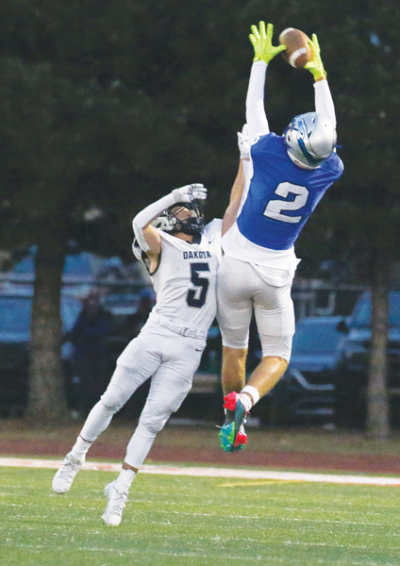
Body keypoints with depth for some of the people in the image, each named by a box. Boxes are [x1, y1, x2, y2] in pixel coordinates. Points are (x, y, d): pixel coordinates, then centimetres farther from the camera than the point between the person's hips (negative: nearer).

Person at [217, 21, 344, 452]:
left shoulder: (267, 153, -19)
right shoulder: (329, 171, -13)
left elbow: (253, 108, -3)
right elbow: (329, 126, 5)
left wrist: (262, 60, 11)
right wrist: (318, 74, 15)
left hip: (236, 265, 0)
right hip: (275, 273, 0)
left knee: (233, 351, 16)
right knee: (277, 356, 10)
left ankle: (233, 427, 21)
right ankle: (244, 399, -19)